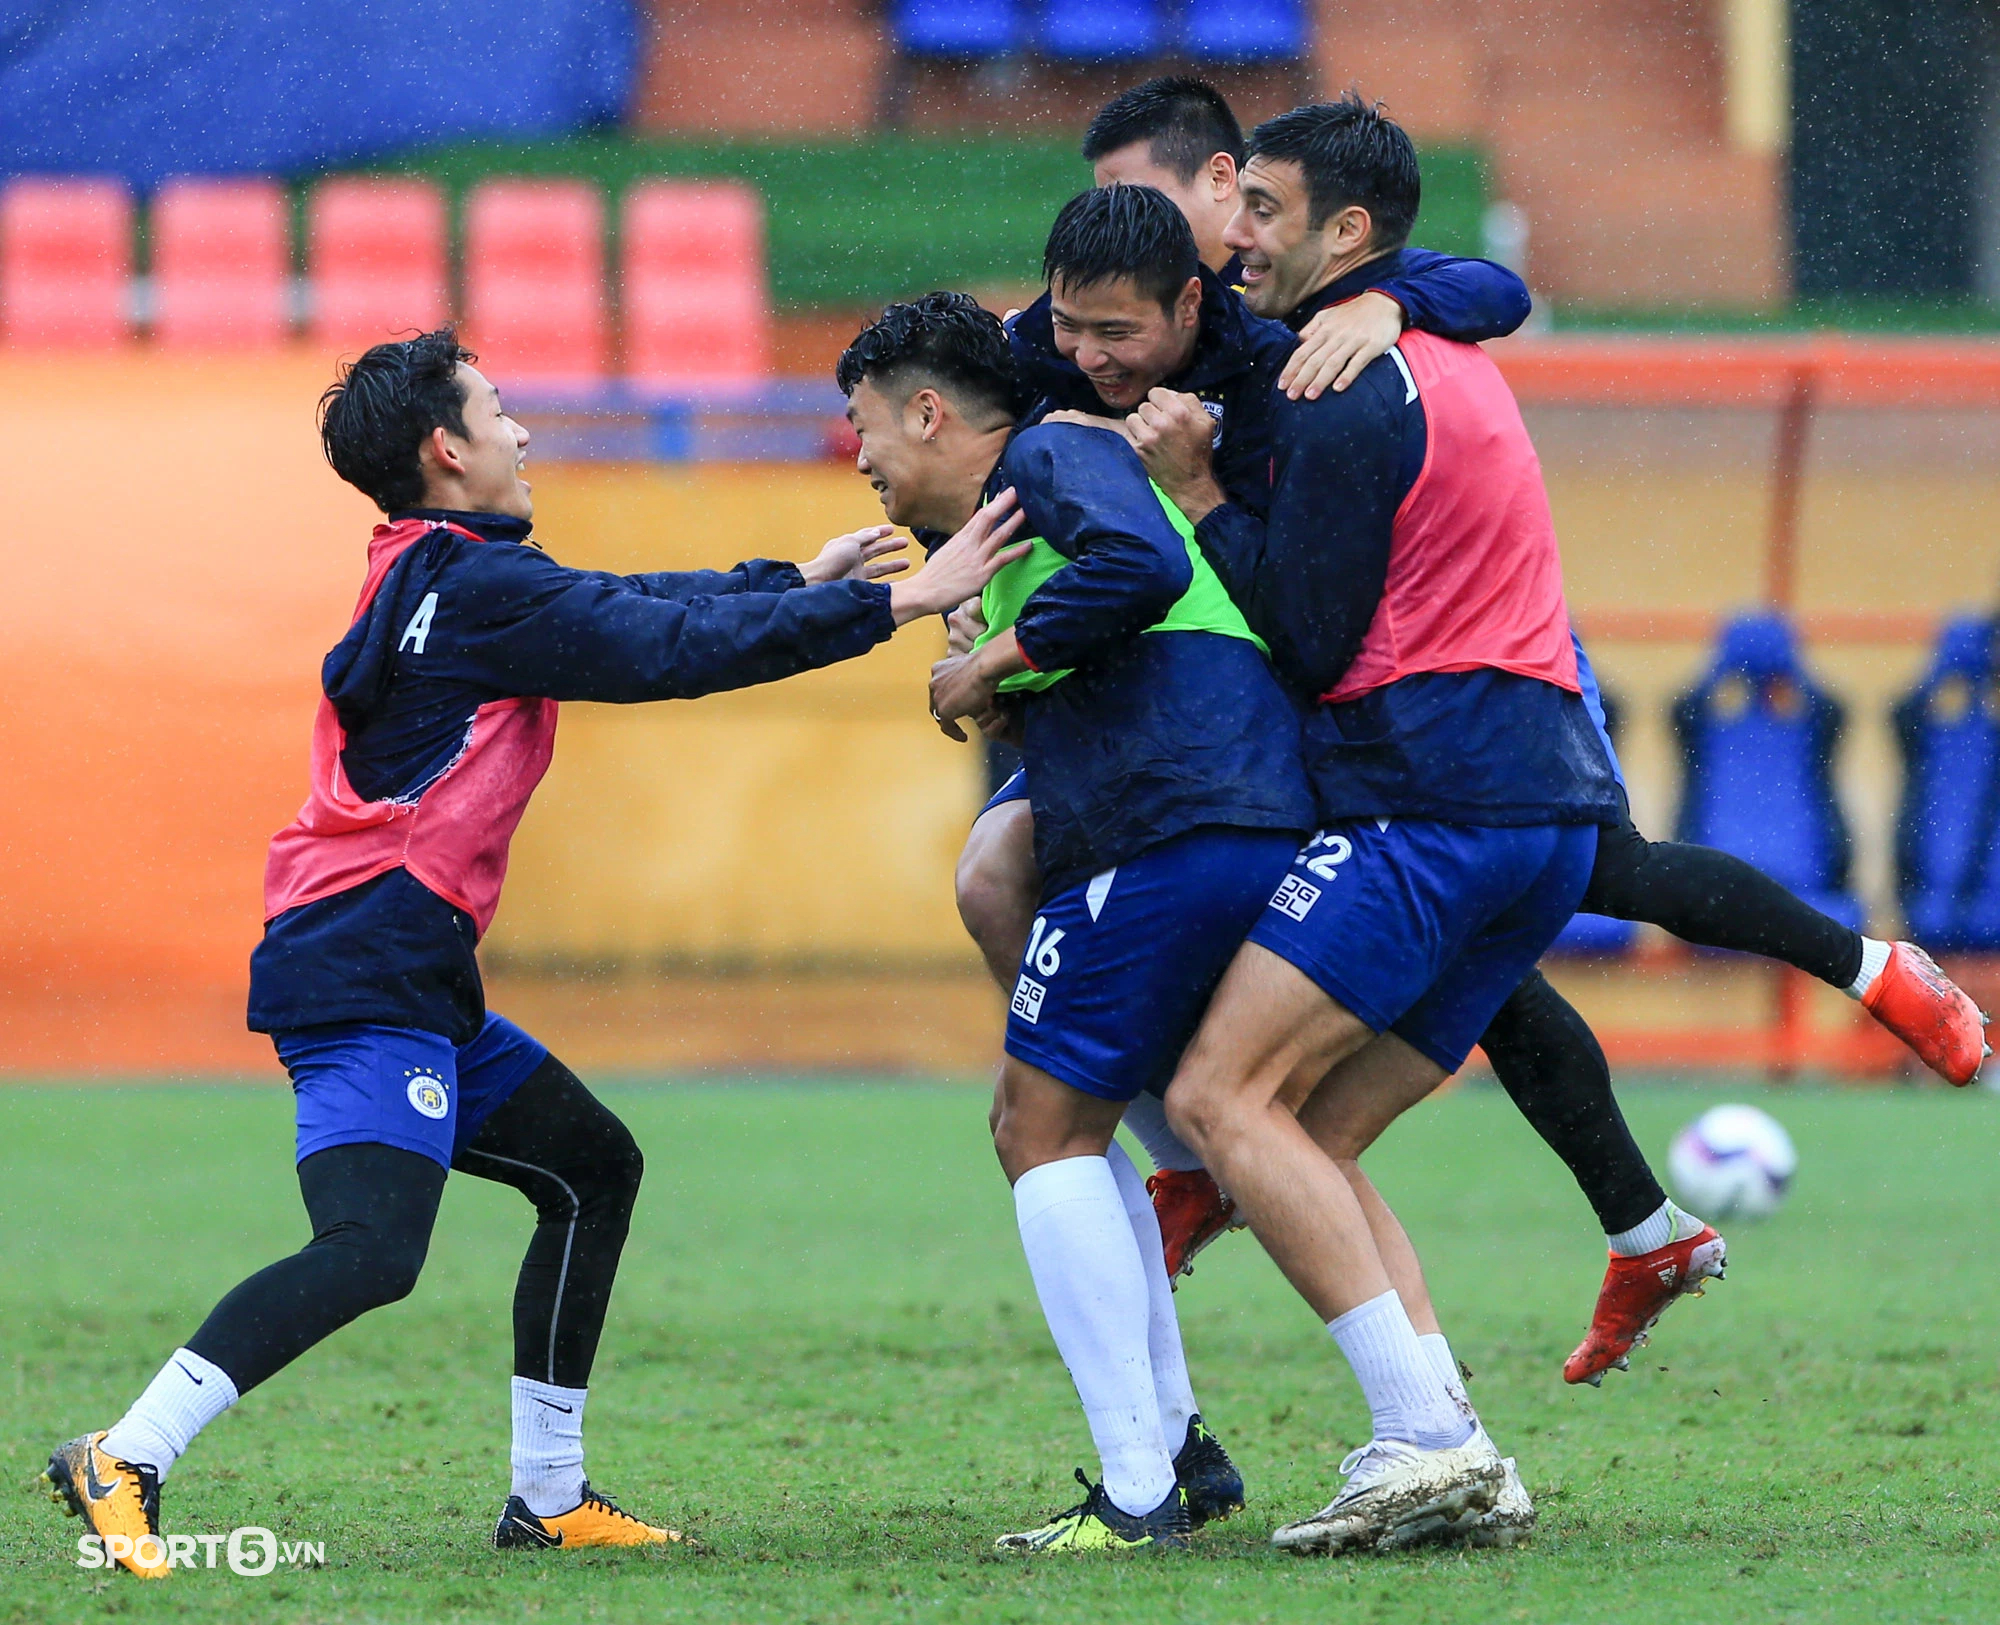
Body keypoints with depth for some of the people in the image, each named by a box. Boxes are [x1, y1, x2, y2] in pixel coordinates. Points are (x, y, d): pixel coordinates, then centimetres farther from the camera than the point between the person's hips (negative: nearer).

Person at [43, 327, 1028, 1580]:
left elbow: (631, 609, 28)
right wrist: (897, 603, -10)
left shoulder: (445, 580, 17)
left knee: (593, 1167, 18)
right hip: (366, 979, -11)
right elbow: (677, 649, -14)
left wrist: (799, 581, 33)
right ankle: (123, 1463, -23)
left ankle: (547, 1497, 19)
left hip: (410, 984, 11)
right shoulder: (473, 585, -13)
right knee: (370, 1252, -23)